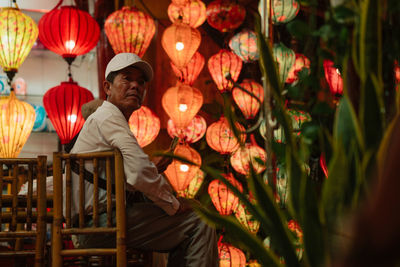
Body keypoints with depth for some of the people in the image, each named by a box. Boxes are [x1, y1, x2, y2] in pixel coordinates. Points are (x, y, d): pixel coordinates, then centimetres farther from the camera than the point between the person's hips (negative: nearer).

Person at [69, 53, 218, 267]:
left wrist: (153, 171, 12)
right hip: (104, 224, -11)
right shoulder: (109, 116, -8)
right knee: (198, 222, -13)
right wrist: (173, 204, -10)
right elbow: (139, 173, -22)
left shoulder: (105, 118, 25)